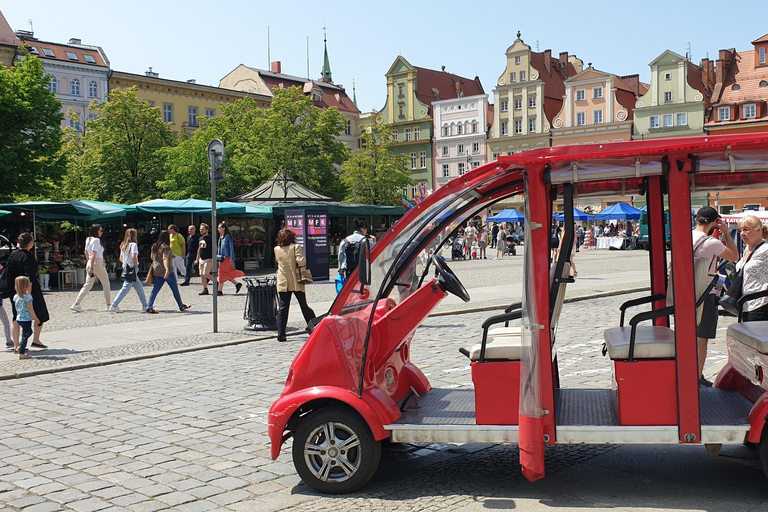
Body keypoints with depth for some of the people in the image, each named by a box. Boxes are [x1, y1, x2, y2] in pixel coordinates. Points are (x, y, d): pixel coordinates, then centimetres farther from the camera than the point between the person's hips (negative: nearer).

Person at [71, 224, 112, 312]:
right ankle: (108, 305, 12)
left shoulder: (88, 239, 12)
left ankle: (76, 304, -1)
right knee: (106, 285, 6)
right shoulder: (96, 240, -14)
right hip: (98, 263, -8)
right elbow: (93, 254, -21)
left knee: (87, 285, 8)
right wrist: (91, 268, -25)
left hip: (90, 263, 8)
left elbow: (86, 252, 20)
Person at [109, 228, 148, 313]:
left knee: (140, 288, 13)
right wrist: (136, 266, -10)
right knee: (125, 288, -6)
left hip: (125, 268, 9)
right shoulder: (133, 244, -10)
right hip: (131, 269, -9)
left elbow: (121, 259, 16)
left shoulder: (124, 245, 14)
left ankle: (144, 306, 16)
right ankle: (114, 305, -6)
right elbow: (134, 256, -21)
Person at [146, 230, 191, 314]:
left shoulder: (154, 246, 9)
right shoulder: (165, 247, -13)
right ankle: (181, 306, 17)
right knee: (175, 289, 7)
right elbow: (165, 259, -24)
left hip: (157, 271, 7)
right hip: (166, 271, -7)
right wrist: (167, 270, -33)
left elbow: (152, 257, 18)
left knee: (155, 289, 4)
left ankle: (149, 307, -7)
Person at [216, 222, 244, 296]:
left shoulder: (228, 237, -10)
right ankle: (237, 284, 21)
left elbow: (231, 248, -12)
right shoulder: (220, 237, 13)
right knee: (227, 273, 9)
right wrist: (218, 256, 17)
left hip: (227, 258, -8)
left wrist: (232, 259, -15)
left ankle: (220, 290, -3)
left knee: (222, 272, -7)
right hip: (222, 258, 8)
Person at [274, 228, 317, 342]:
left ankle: (281, 334, -6)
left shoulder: (277, 249, 3)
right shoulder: (295, 247, -7)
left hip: (283, 283, 2)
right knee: (304, 306, 11)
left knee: (282, 308, 1)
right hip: (296, 282, -2)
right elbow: (301, 261, -18)